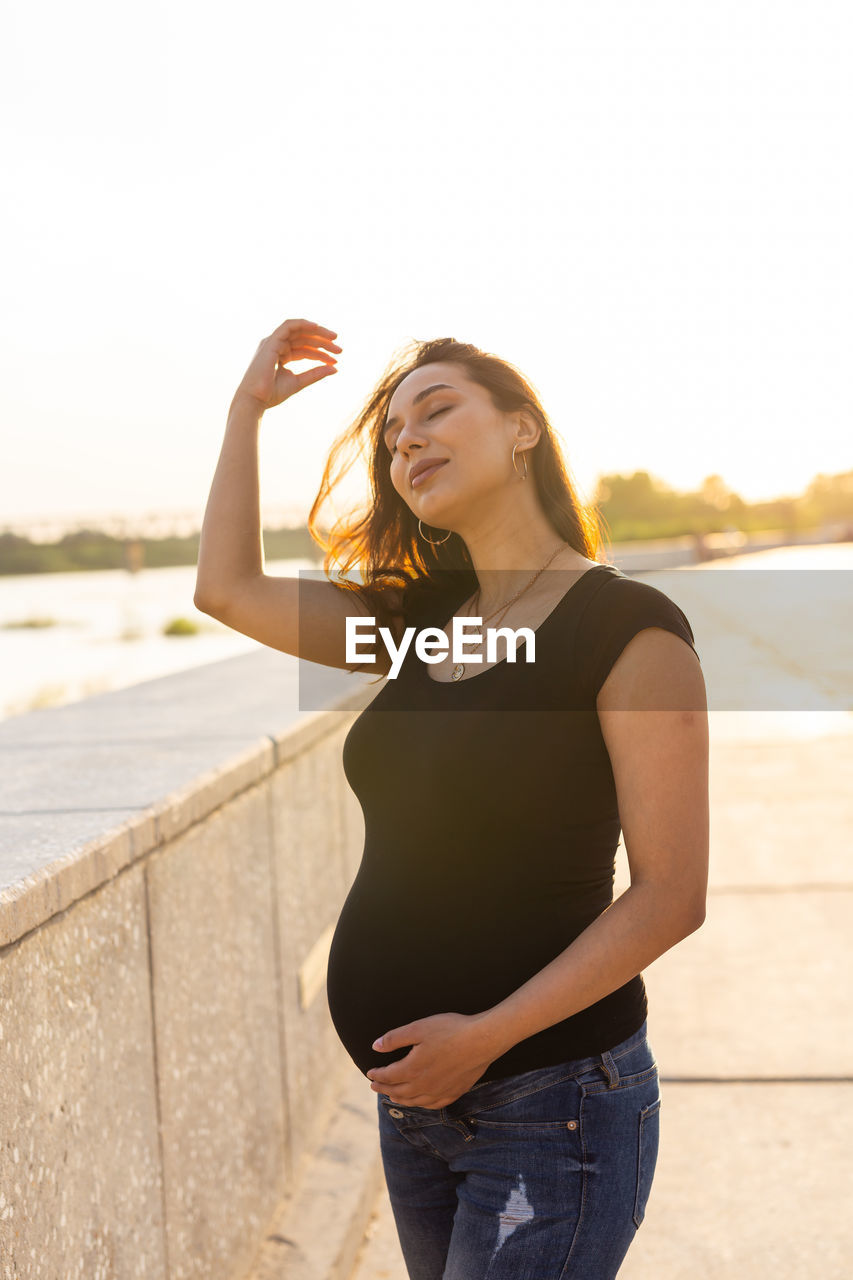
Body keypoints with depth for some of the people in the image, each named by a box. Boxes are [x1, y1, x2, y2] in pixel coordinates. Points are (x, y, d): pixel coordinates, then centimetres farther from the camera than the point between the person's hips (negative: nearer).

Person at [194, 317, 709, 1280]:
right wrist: (249, 405, 14)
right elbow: (226, 587, 13)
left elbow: (671, 893, -16)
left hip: (549, 1101, -7)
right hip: (414, 1096, 7)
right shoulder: (420, 619, 8)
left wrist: (488, 1034, -20)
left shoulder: (627, 625, -13)